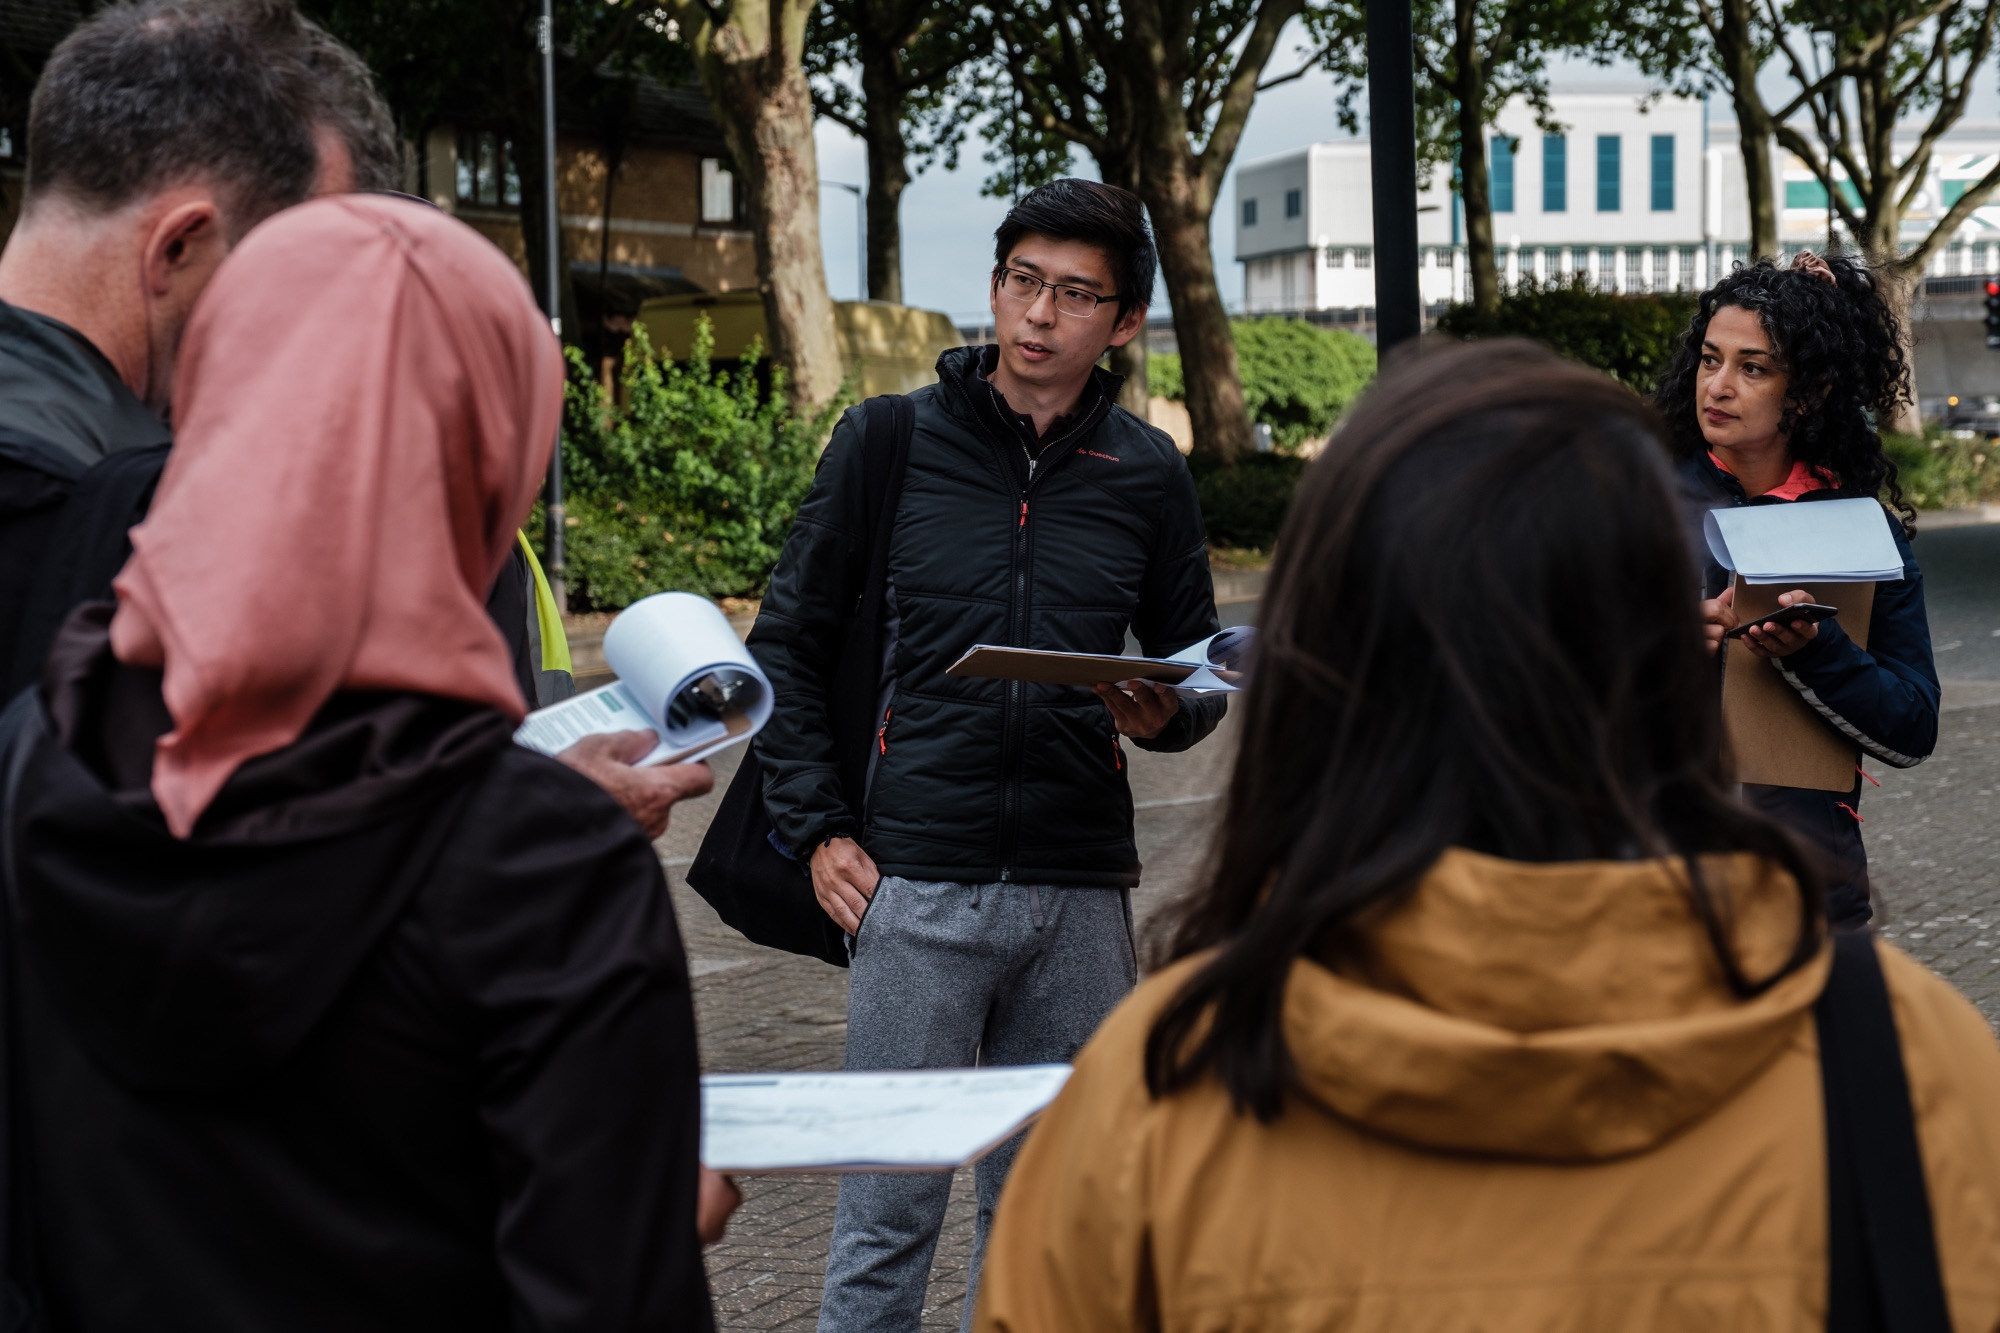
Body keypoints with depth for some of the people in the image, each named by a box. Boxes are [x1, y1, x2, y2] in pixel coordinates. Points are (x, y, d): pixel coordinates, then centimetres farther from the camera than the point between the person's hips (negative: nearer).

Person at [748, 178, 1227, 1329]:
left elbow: (1199, 673, 17)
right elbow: (789, 645, 8)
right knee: (891, 1208, -1)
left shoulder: (1147, 476, 8)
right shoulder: (888, 442, 3)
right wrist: (817, 831, -1)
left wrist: (1164, 713, -7)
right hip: (916, 885, -2)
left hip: (1080, 890, 2)